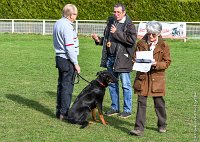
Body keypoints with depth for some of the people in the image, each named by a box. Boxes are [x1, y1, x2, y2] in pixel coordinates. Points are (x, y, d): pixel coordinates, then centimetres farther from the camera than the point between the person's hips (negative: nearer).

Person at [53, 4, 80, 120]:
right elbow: (69, 47, -19)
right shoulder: (67, 26, -18)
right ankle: (64, 113, -1)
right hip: (67, 60, -9)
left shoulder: (58, 23, 10)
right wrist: (76, 63, -13)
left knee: (61, 85, 14)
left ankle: (59, 111, 20)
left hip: (59, 58, 9)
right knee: (67, 86, -4)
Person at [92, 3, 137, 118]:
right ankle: (115, 108, 25)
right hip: (110, 58, 7)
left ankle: (127, 109, 7)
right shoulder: (111, 22, 13)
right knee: (112, 84, 14)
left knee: (126, 85, -1)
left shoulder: (129, 25, -8)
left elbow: (132, 40, -21)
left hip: (123, 59, -7)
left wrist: (117, 33, -21)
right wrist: (99, 40, 3)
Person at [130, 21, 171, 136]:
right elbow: (134, 57, 12)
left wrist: (156, 64, -18)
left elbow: (167, 62, -1)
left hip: (157, 78, -1)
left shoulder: (163, 46, -1)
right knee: (141, 102, -2)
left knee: (159, 103, 9)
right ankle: (139, 128, 0)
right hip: (142, 77, 1)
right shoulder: (141, 44, 4)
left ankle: (162, 125, 28)